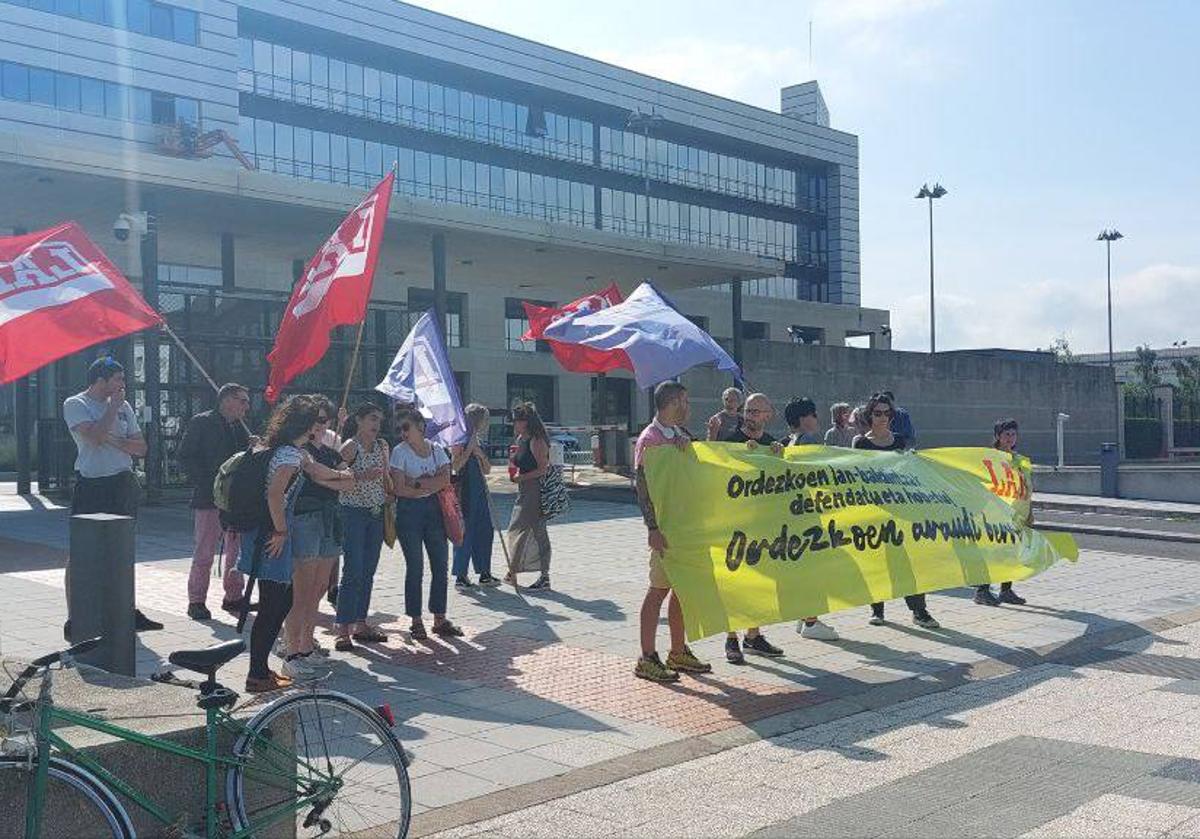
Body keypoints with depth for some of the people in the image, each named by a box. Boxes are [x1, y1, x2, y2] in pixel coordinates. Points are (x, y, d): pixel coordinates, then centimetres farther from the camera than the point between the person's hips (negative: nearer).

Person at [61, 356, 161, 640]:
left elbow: (141, 447, 8)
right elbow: (94, 437, -21)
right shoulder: (75, 404, -4)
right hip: (91, 485, -6)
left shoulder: (123, 406, 12)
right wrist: (113, 407, -11)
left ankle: (129, 611, 20)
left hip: (123, 483, 6)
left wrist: (115, 440, -9)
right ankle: (73, 619, -1)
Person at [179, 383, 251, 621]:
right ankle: (196, 601, 6)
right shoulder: (201, 423, -3)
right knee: (204, 553, -3)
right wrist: (206, 483, -14)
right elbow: (185, 456, -8)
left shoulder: (241, 427, 16)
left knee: (238, 552, 9)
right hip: (210, 499, -6)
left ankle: (234, 597, 19)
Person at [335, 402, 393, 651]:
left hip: (377, 513, 6)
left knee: (368, 571, 10)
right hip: (353, 512, -6)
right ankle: (342, 628, -4)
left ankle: (361, 624, 18)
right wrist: (362, 476, -26)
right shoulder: (350, 447, -9)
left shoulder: (382, 445, 10)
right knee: (353, 571, -9)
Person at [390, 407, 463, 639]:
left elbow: (445, 480, -5)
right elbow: (399, 489, -11)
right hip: (409, 511, -4)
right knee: (415, 567, -2)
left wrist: (417, 483, -12)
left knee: (441, 564, 4)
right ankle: (416, 621, 7)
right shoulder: (400, 452, -3)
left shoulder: (437, 450, 8)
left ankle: (440, 619, 13)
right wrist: (431, 485, -6)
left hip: (434, 509, 4)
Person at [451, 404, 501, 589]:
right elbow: (455, 466, -15)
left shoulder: (478, 441, 17)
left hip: (480, 490, 8)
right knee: (465, 532, -6)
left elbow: (487, 469, 16)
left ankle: (484, 573, 17)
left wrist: (481, 455, -1)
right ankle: (460, 576, -1)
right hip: (465, 490, -8)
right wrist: (469, 449, -18)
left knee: (485, 531, 9)